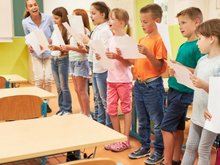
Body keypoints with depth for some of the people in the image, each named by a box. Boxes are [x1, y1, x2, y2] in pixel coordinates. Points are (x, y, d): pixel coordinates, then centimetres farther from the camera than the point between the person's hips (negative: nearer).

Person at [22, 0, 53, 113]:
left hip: (49, 52, 0)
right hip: (36, 54, 0)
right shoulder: (25, 22, -8)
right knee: (39, 79, -6)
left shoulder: (48, 18, -12)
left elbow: (54, 32, 2)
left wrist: (51, 40, -17)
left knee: (48, 79, -3)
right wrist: (29, 46, -12)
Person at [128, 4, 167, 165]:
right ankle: (145, 147, 32)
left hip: (153, 86, -8)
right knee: (142, 121, 18)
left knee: (157, 122, 5)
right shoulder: (142, 40, 10)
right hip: (139, 84, 8)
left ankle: (159, 151, 18)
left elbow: (159, 67, -15)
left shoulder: (159, 40, -12)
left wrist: (147, 53, -28)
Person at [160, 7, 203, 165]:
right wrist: (173, 70, 4)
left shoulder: (198, 46, -14)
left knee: (166, 126, -5)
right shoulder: (183, 46, 11)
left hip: (184, 92, -8)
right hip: (174, 90, 8)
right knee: (177, 127, 14)